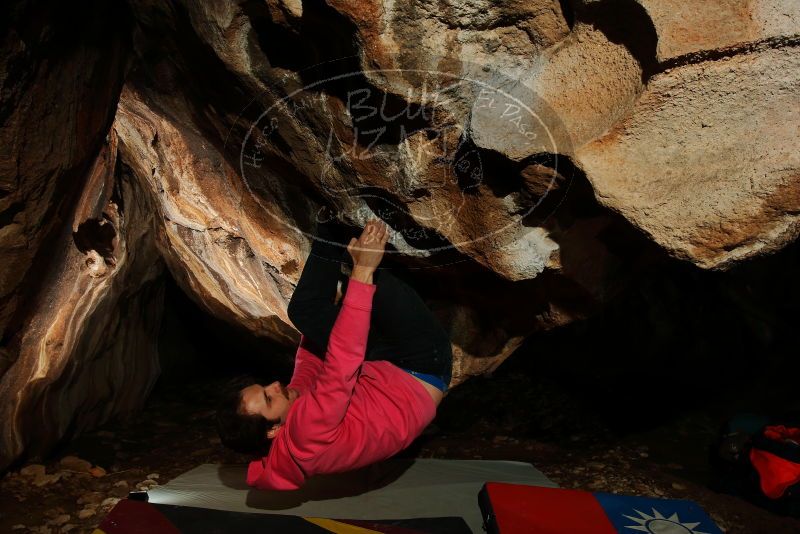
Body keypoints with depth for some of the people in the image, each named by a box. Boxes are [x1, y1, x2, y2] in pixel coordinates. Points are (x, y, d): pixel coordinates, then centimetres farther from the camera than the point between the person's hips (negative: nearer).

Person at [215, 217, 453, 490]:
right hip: (422, 373, -6)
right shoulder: (308, 429, -33)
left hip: (381, 368, 6)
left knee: (303, 308, -4)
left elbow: (309, 362, 7)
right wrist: (363, 269, -44)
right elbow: (341, 363, -42)